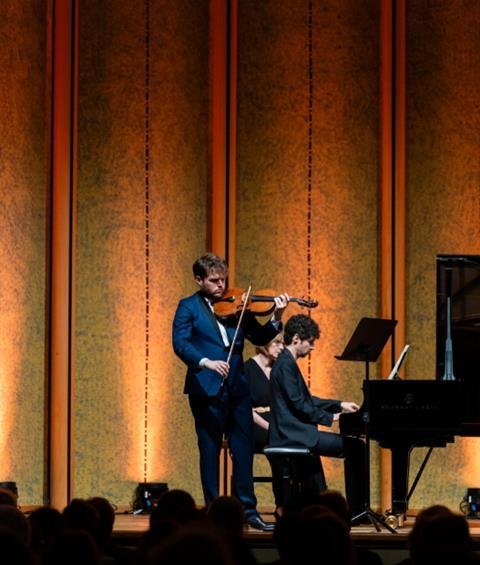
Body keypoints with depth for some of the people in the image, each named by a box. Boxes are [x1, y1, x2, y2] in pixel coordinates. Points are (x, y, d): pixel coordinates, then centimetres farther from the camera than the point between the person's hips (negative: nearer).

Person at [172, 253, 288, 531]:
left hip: (237, 386, 4)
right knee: (210, 451, 2)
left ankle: (248, 508, 9)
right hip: (206, 389, -4)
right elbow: (180, 343, -10)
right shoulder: (188, 307, 2)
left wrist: (276, 318, -9)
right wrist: (206, 362, -26)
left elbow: (259, 337, 10)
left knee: (244, 449, 3)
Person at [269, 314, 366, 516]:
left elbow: (307, 400, 25)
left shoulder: (286, 362, 18)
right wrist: (330, 418, -14)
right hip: (293, 433, -11)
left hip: (291, 431, 11)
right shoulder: (286, 365, -13)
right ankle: (357, 509, -11)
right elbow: (298, 404, -20)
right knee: (355, 447, -14)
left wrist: (339, 406, 20)